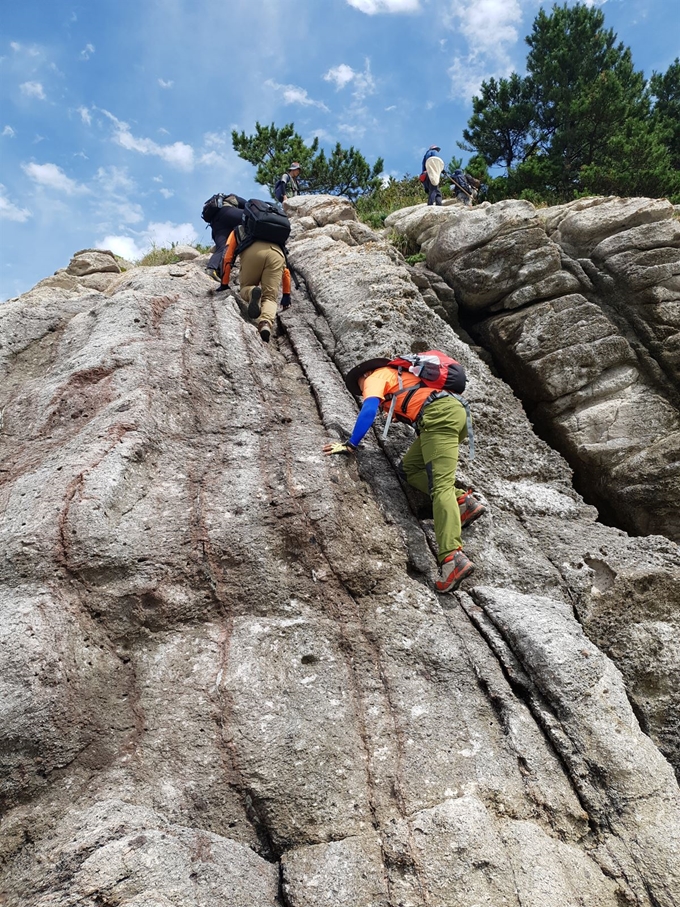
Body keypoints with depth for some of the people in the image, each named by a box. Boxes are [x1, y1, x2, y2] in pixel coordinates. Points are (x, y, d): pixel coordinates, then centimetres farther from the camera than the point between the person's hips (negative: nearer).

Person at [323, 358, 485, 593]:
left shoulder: (376, 376, 14)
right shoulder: (400, 376, 37)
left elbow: (368, 411, -2)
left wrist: (351, 444, -2)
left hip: (439, 415, -8)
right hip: (455, 409, 8)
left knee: (440, 485, -21)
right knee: (410, 467, 16)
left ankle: (453, 558, -35)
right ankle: (463, 501, 0)